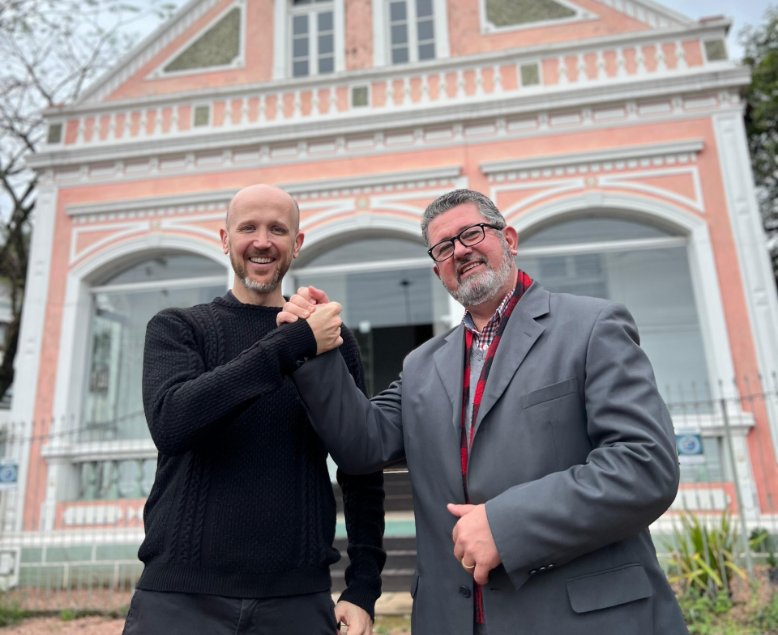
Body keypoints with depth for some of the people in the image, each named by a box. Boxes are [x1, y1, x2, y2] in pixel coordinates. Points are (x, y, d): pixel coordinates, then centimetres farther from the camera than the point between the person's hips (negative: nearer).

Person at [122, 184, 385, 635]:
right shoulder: (176, 328, 1)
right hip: (178, 596, 0)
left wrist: (364, 588, 0)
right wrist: (286, 346, -23)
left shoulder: (333, 340, 3)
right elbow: (170, 422, -18)